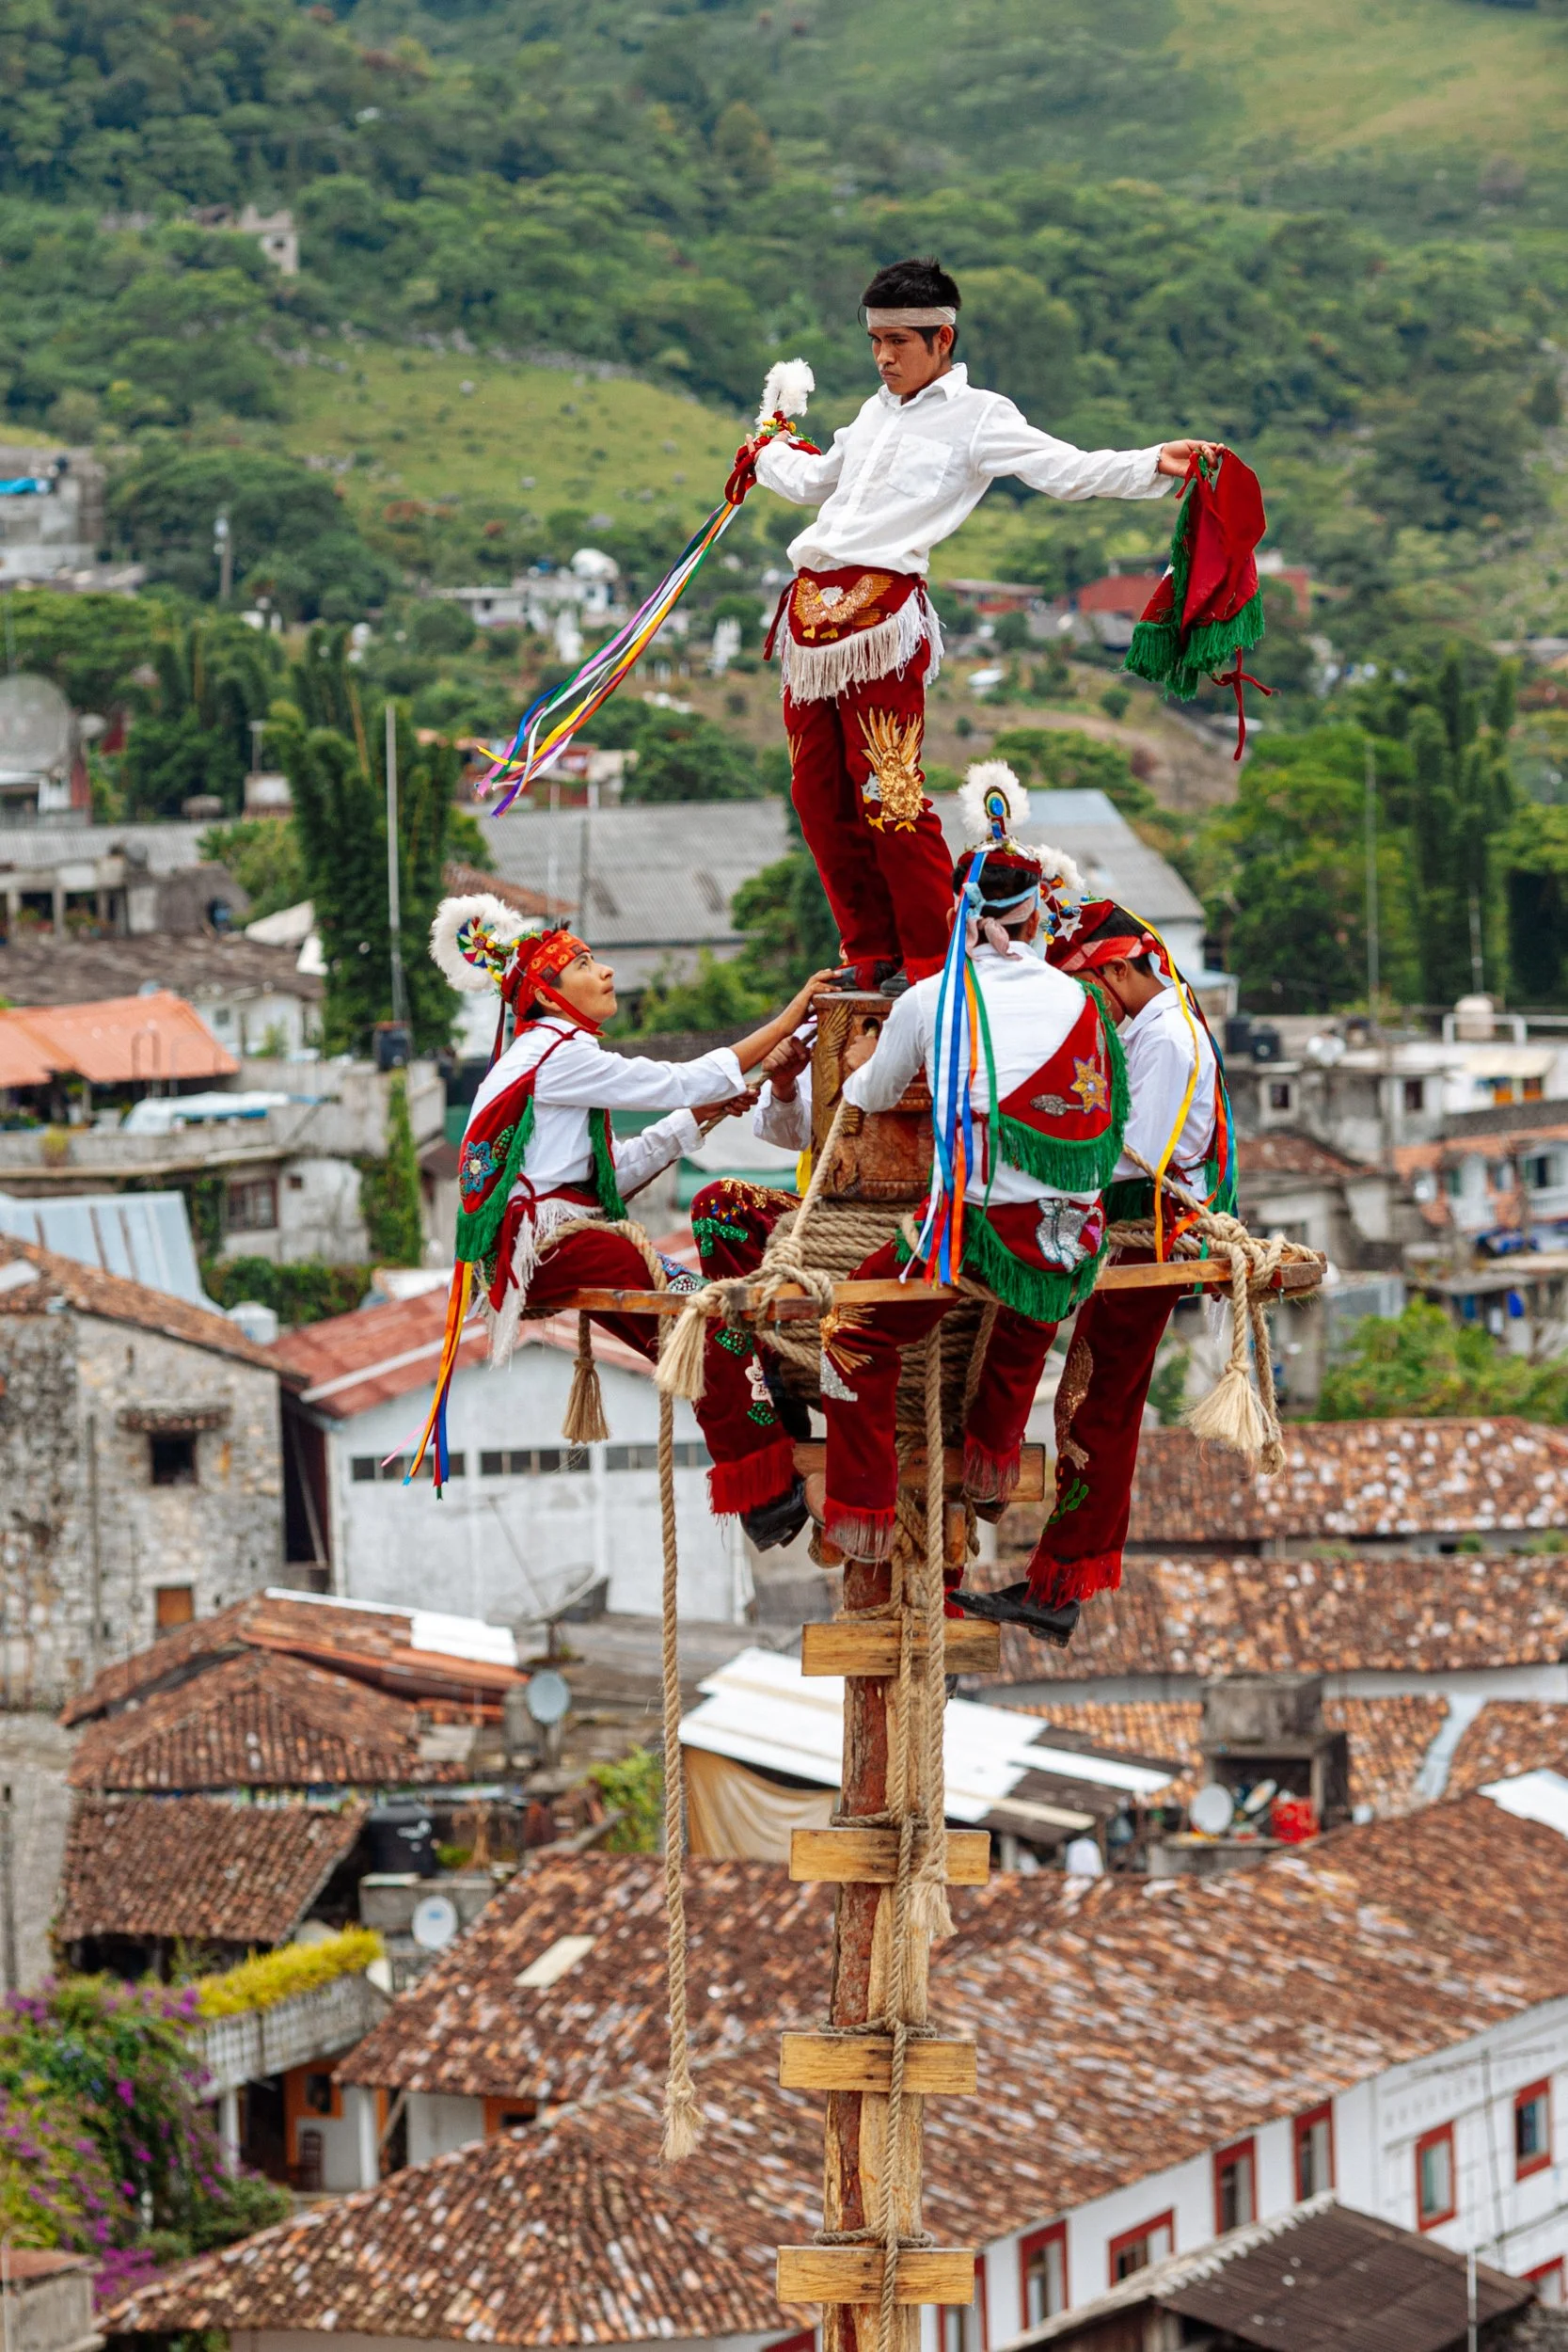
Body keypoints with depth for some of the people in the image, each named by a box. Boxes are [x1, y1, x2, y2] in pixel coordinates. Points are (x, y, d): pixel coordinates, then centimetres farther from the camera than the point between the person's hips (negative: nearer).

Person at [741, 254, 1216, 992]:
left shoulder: (976, 416, 2)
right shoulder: (877, 413, 24)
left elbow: (1064, 469, -8)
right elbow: (816, 481, 42)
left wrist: (1155, 465, -22)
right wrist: (764, 455, 61)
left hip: (881, 611, -8)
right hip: (812, 604, 8)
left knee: (888, 791, -13)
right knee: (818, 791, 7)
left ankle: (935, 959, -7)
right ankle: (872, 951, 16)